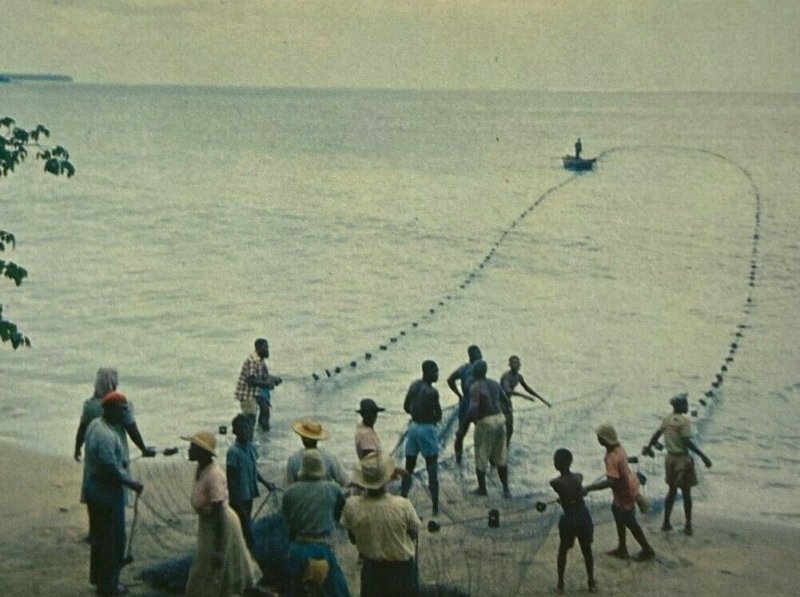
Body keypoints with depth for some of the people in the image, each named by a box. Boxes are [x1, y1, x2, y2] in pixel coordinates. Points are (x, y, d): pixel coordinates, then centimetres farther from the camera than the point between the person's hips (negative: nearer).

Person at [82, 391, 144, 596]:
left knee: (99, 534, 23)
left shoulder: (96, 424, 3)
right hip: (107, 493, -10)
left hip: (94, 489, 10)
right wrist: (132, 484, -16)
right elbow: (112, 470, -27)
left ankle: (98, 576, 37)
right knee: (112, 539, 3)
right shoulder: (106, 436, -28)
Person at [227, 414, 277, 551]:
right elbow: (230, 478, -18)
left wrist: (265, 483, 14)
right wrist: (234, 501, -19)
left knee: (244, 528, 18)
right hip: (239, 499, -8)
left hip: (249, 496, 8)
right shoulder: (233, 452, -20)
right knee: (246, 532, -3)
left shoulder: (251, 447, 4)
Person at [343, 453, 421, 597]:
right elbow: (414, 532, -8)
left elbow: (353, 538, -5)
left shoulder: (352, 506, -22)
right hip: (402, 569, -2)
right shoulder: (403, 506, -28)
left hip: (371, 569, 2)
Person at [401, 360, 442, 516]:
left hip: (413, 427, 7)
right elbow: (439, 415, -13)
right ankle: (435, 507, 0)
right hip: (427, 429, -7)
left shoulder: (414, 385, 4)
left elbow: (406, 407, 12)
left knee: (409, 468, 14)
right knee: (432, 471, -1)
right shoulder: (432, 392, -18)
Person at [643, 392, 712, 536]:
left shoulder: (667, 419, 4)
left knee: (672, 490, 18)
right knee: (686, 493, 5)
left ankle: (666, 523, 19)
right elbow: (687, 442, -24)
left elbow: (657, 434, 15)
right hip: (682, 459, -6)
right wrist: (703, 456, -23)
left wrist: (649, 447, 31)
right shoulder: (684, 421, -18)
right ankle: (688, 526, 11)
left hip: (670, 458, 6)